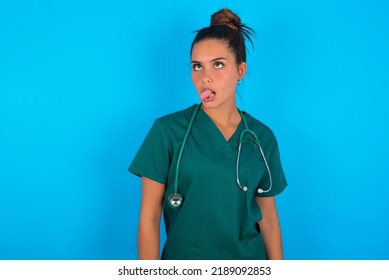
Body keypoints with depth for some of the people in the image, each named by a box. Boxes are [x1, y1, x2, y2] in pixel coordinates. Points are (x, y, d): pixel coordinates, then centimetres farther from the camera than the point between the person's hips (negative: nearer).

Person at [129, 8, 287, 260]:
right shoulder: (167, 130, -11)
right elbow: (149, 217, -10)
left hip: (249, 257, 3)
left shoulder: (263, 137, -2)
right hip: (184, 258, -2)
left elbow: (268, 218, 3)